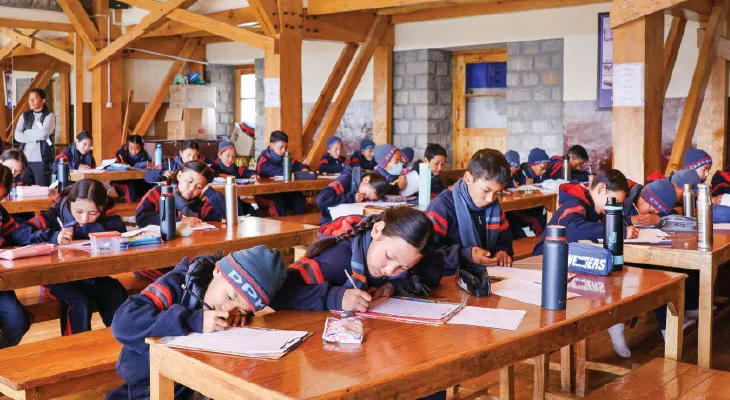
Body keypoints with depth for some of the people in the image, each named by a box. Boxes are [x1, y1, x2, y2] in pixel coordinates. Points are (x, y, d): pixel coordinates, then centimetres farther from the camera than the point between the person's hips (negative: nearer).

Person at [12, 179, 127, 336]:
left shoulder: (105, 212, -6)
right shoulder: (56, 214, -11)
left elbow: (119, 229, -26)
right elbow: (19, 233, -19)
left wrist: (78, 230, -26)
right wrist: (54, 236, -34)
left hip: (94, 276, 2)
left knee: (119, 303, -21)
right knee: (80, 304, -29)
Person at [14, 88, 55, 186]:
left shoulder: (49, 116, 2)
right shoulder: (24, 116, 12)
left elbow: (44, 133, -14)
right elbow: (17, 136, 0)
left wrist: (26, 133, 0)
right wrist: (36, 137, -11)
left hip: (42, 159, -3)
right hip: (25, 159, 3)